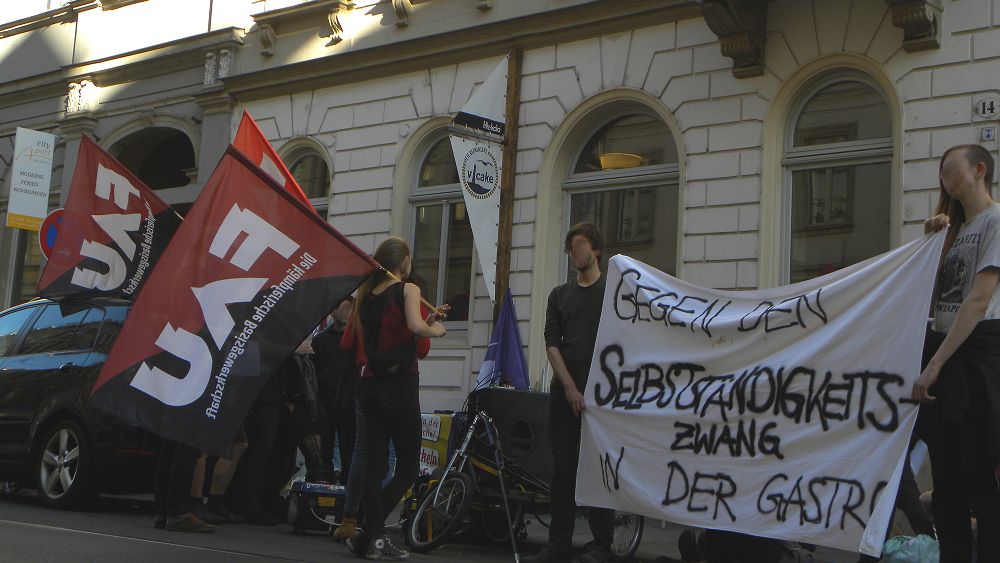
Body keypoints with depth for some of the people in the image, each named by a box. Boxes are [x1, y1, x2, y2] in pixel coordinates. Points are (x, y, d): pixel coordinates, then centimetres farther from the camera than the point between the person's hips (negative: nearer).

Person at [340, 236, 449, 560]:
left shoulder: (366, 295, 11)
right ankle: (366, 530, -6)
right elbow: (416, 326, -24)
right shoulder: (408, 290, -6)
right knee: (408, 466, 4)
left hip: (368, 385, 6)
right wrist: (436, 328, -5)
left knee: (375, 464, 8)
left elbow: (348, 343, 13)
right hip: (399, 384, -6)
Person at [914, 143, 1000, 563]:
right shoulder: (957, 229, 20)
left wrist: (934, 365, -20)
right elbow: (934, 293, 22)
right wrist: (929, 241, 9)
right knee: (946, 482, 11)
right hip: (943, 346, 9)